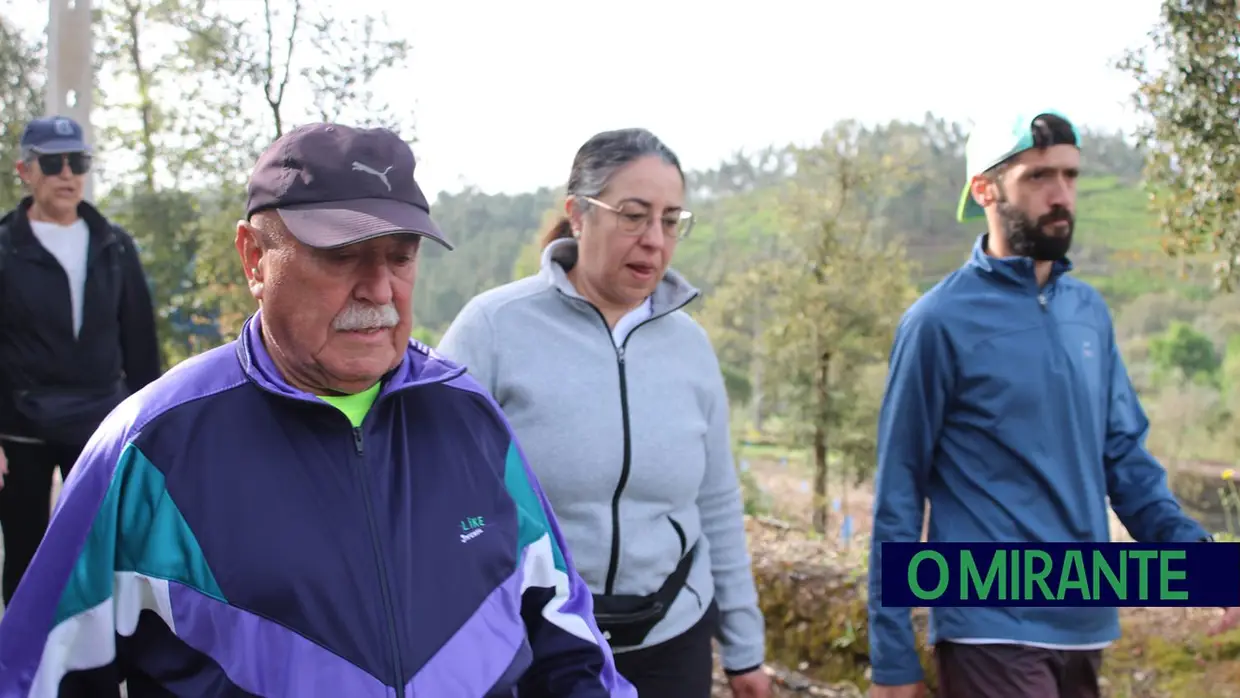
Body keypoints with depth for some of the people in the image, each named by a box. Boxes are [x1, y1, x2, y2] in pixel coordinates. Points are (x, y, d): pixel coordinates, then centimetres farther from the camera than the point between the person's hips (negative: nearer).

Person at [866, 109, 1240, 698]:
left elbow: (1125, 455, 11)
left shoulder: (1090, 311, 7)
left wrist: (1190, 547, -7)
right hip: (991, 630, -6)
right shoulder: (941, 321, -9)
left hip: (1086, 626, 6)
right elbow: (898, 493, -7)